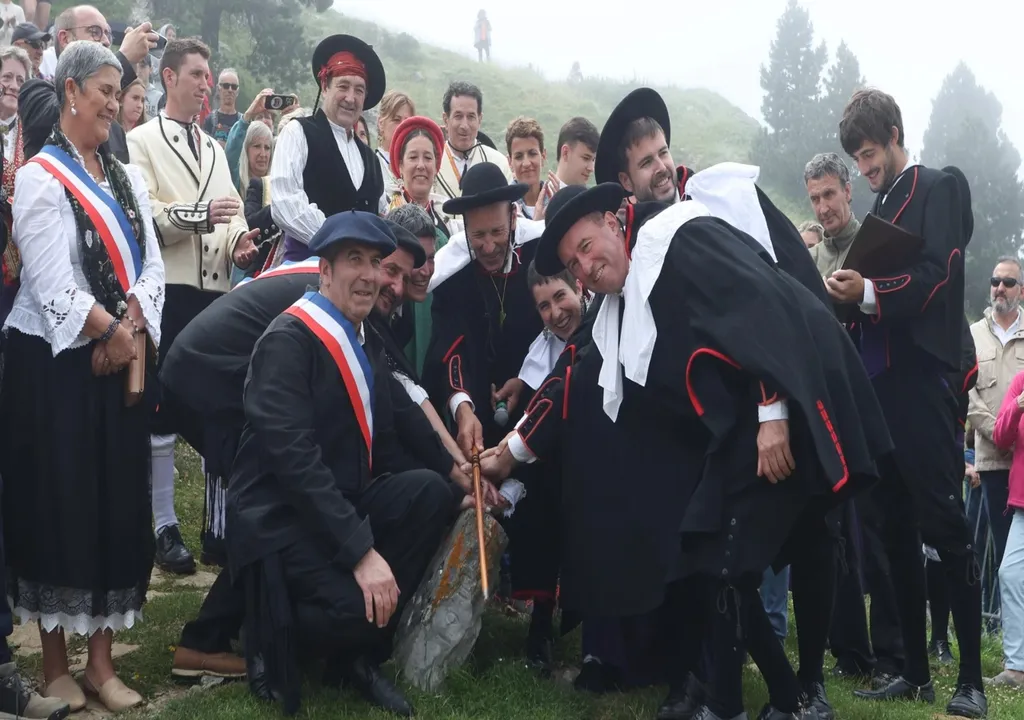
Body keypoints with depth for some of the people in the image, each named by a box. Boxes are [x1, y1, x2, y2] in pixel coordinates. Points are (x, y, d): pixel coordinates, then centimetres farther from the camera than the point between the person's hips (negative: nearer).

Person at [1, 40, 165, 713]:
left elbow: (152, 263, 4)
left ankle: (102, 659, 15)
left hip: (121, 361, 6)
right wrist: (109, 330, -12)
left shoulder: (128, 178, 12)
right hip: (56, 362, -6)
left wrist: (133, 326, -11)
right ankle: (55, 663, 14)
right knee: (58, 505, 1)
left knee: (118, 504, 5)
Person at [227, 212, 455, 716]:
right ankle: (272, 635, 5)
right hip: (280, 517, -8)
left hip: (342, 503, 8)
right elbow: (293, 455, -25)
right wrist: (362, 550, -29)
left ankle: (361, 649, -4)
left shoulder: (365, 344, 12)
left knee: (431, 490, -18)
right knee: (356, 606, -30)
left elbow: (381, 447, 13)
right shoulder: (288, 340, -15)